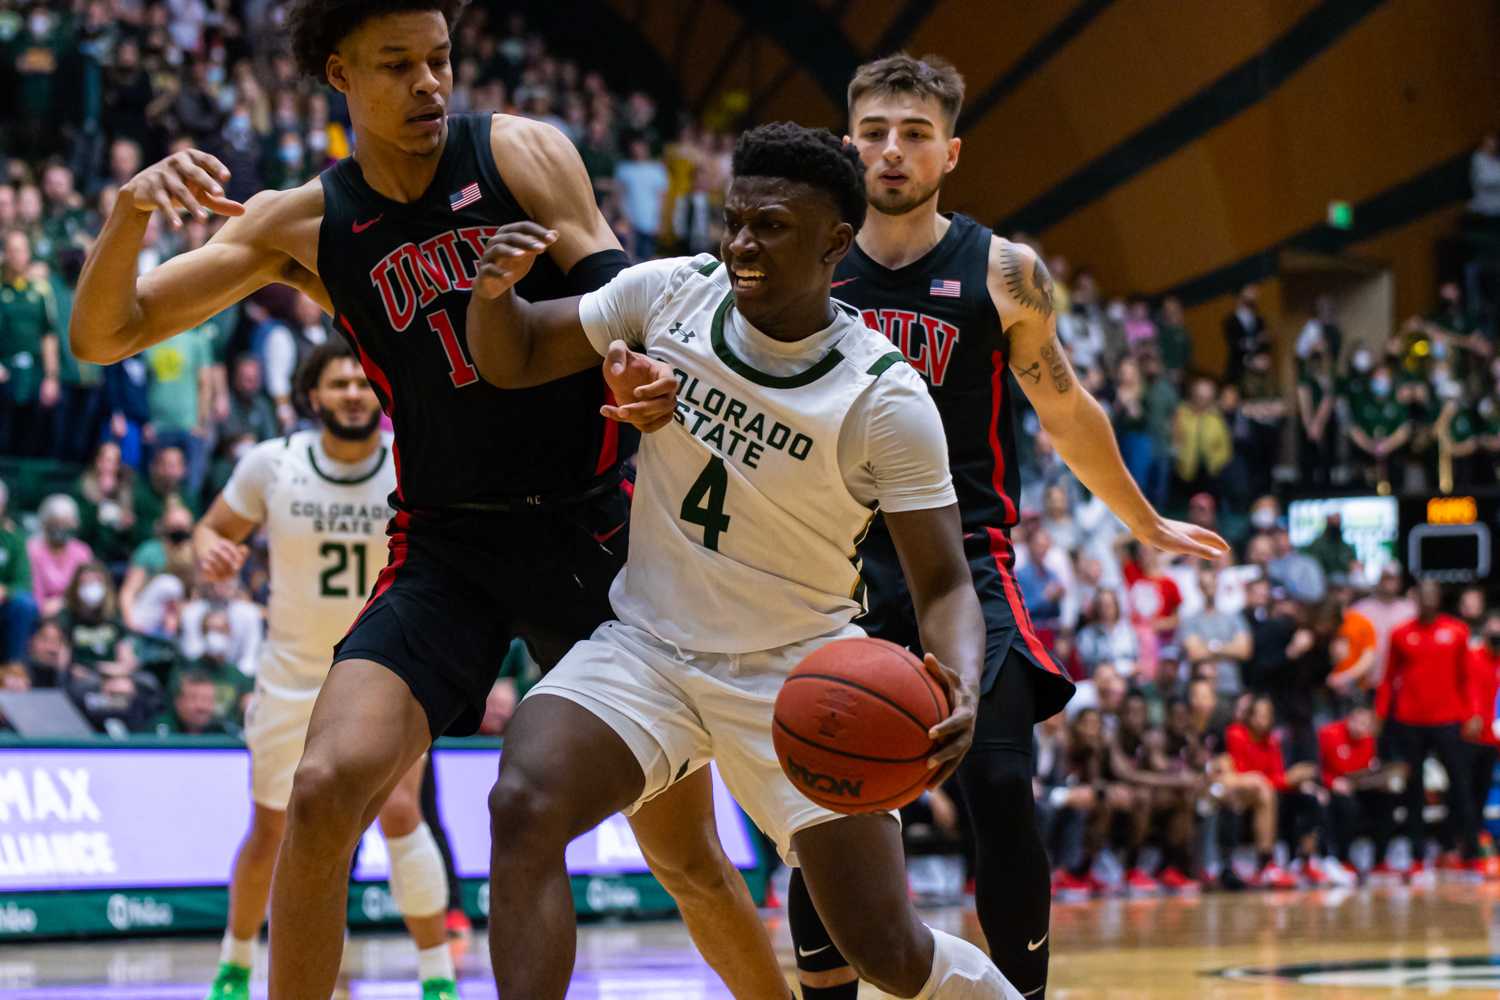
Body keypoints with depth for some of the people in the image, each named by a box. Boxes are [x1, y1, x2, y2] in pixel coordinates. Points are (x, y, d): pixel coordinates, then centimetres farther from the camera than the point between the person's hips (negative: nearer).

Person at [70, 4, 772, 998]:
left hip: (594, 527, -1)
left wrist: (646, 372, -32)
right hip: (447, 546, 1)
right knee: (327, 788, -21)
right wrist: (131, 208, -19)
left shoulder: (521, 153, -3)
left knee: (688, 855, 4)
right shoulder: (304, 226, 1)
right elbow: (104, 336, 1)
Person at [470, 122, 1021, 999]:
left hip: (798, 670, -2)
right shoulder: (670, 293, -7)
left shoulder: (886, 400, -16)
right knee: (525, 807, -27)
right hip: (649, 644, 3)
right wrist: (494, 288, -19)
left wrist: (960, 688, -35)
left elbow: (944, 583, -13)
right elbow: (513, 361, 5)